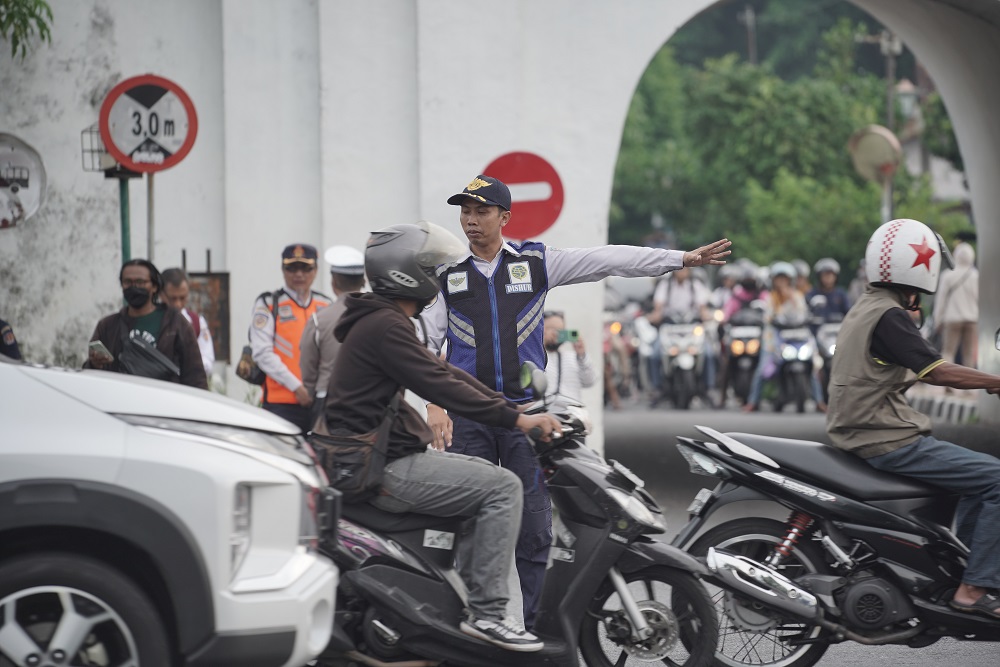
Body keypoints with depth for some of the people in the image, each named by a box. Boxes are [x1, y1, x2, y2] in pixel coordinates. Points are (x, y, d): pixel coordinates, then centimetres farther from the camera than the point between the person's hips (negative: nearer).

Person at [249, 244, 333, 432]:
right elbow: (263, 353, -6)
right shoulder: (268, 304, 2)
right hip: (281, 404, -4)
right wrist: (296, 387, -14)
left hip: (320, 401, 4)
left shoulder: (326, 306, 15)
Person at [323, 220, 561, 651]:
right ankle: (486, 613, -15)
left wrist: (515, 410, 10)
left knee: (488, 475, 19)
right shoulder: (385, 326, -16)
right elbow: (439, 386, -23)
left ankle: (469, 591, 16)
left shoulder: (384, 321, 18)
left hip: (383, 457, 11)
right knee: (502, 487, -13)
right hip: (388, 469, -11)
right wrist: (515, 419, -21)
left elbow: (444, 372, 17)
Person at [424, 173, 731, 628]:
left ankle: (531, 625, 7)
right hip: (468, 416, 0)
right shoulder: (446, 272, 5)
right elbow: (425, 342, 3)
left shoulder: (535, 262, 5)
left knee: (533, 525, -1)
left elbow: (607, 261, 4)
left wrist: (683, 258, 0)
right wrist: (433, 404, -9)